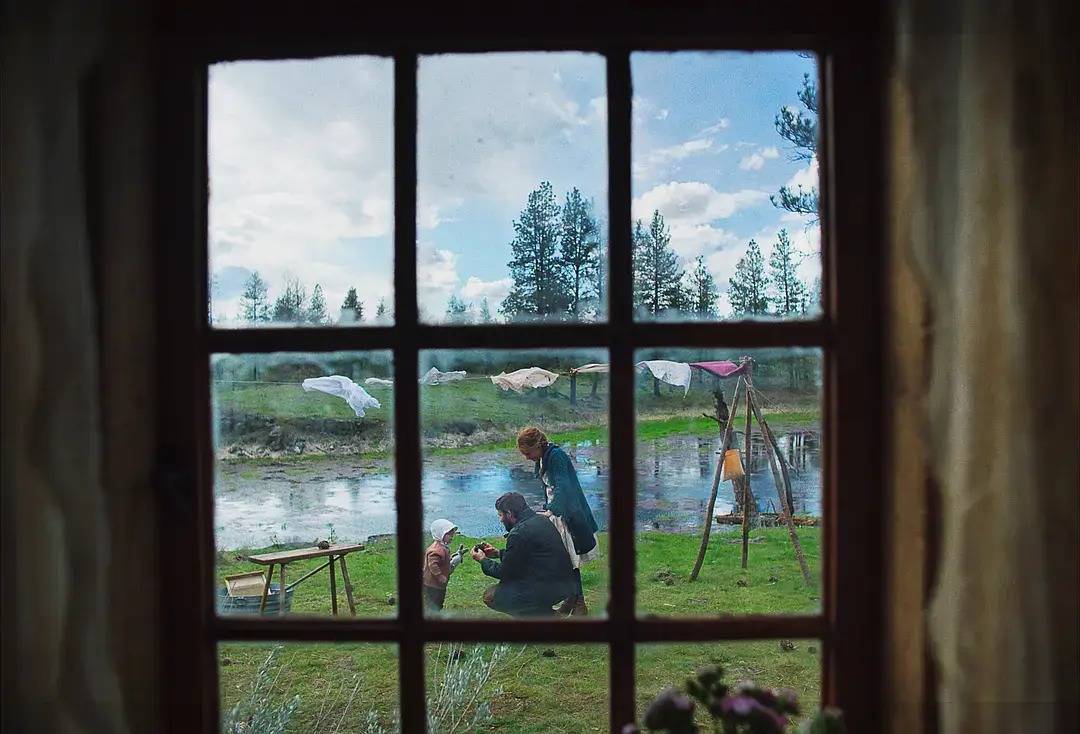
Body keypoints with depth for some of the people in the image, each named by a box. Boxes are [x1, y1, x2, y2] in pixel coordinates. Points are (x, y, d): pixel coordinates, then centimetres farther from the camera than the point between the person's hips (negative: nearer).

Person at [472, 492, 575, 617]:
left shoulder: (520, 533, -18)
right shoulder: (540, 520, 10)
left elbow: (504, 572, -8)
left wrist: (483, 560, 8)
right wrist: (499, 553, 24)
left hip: (549, 589, -10)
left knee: (490, 596, -4)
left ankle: (542, 614, -2)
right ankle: (543, 612, 15)